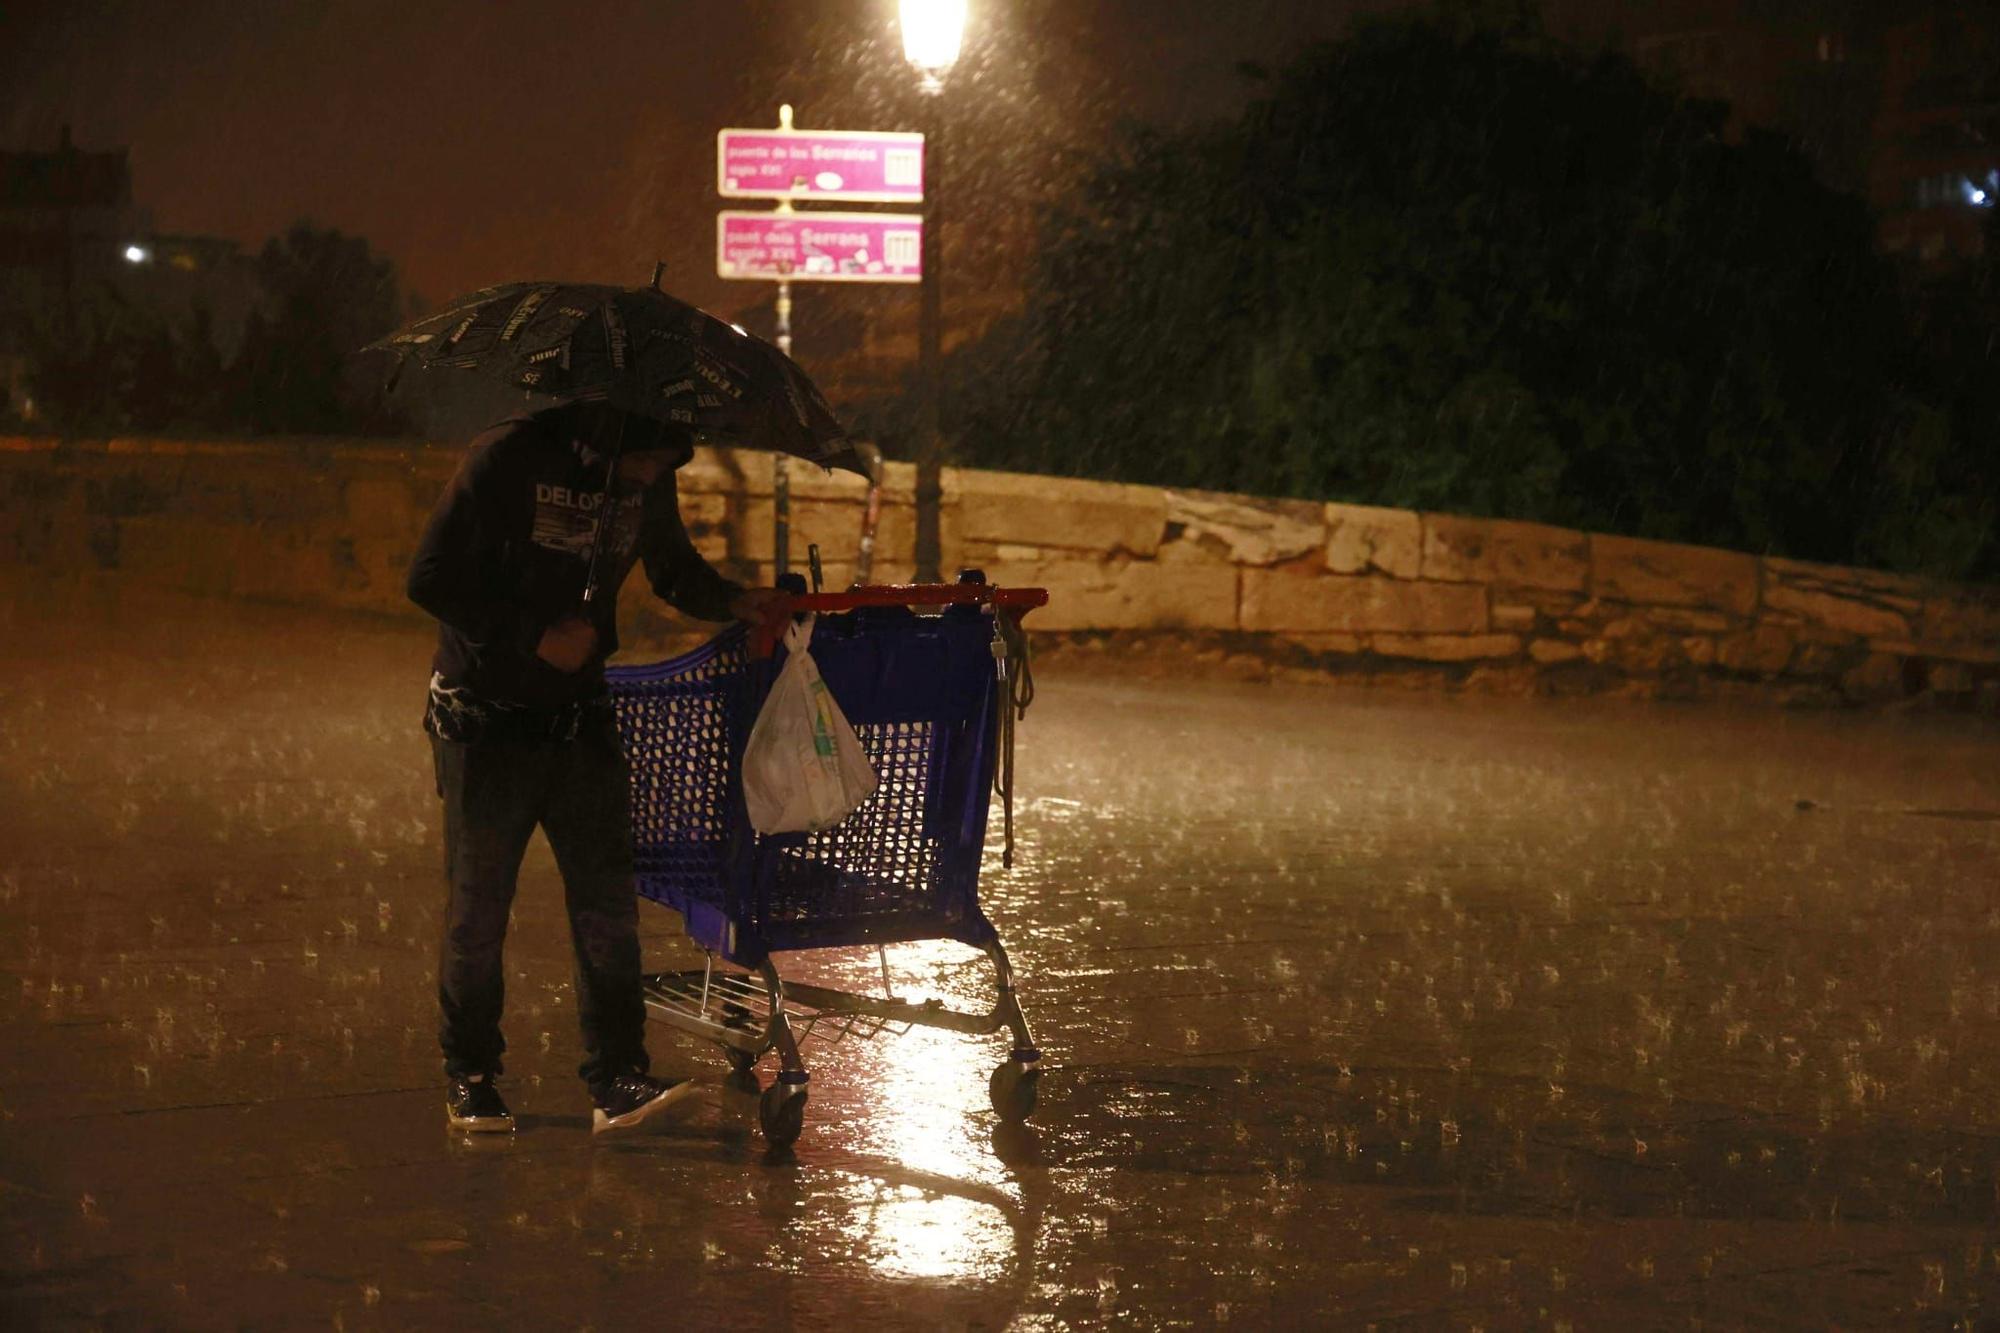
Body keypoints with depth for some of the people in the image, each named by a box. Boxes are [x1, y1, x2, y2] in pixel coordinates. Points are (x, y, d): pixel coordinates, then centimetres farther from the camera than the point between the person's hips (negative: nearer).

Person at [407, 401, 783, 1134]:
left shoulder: (646, 483, 0)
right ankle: (469, 1078, 16)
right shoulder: (509, 460, -18)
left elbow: (673, 568, 17)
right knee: (478, 907, 3)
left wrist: (732, 600, -4)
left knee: (607, 900, -3)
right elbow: (432, 579, -17)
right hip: (487, 721, -5)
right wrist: (538, 634, -20)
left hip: (579, 717, 5)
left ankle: (617, 1078, 0)